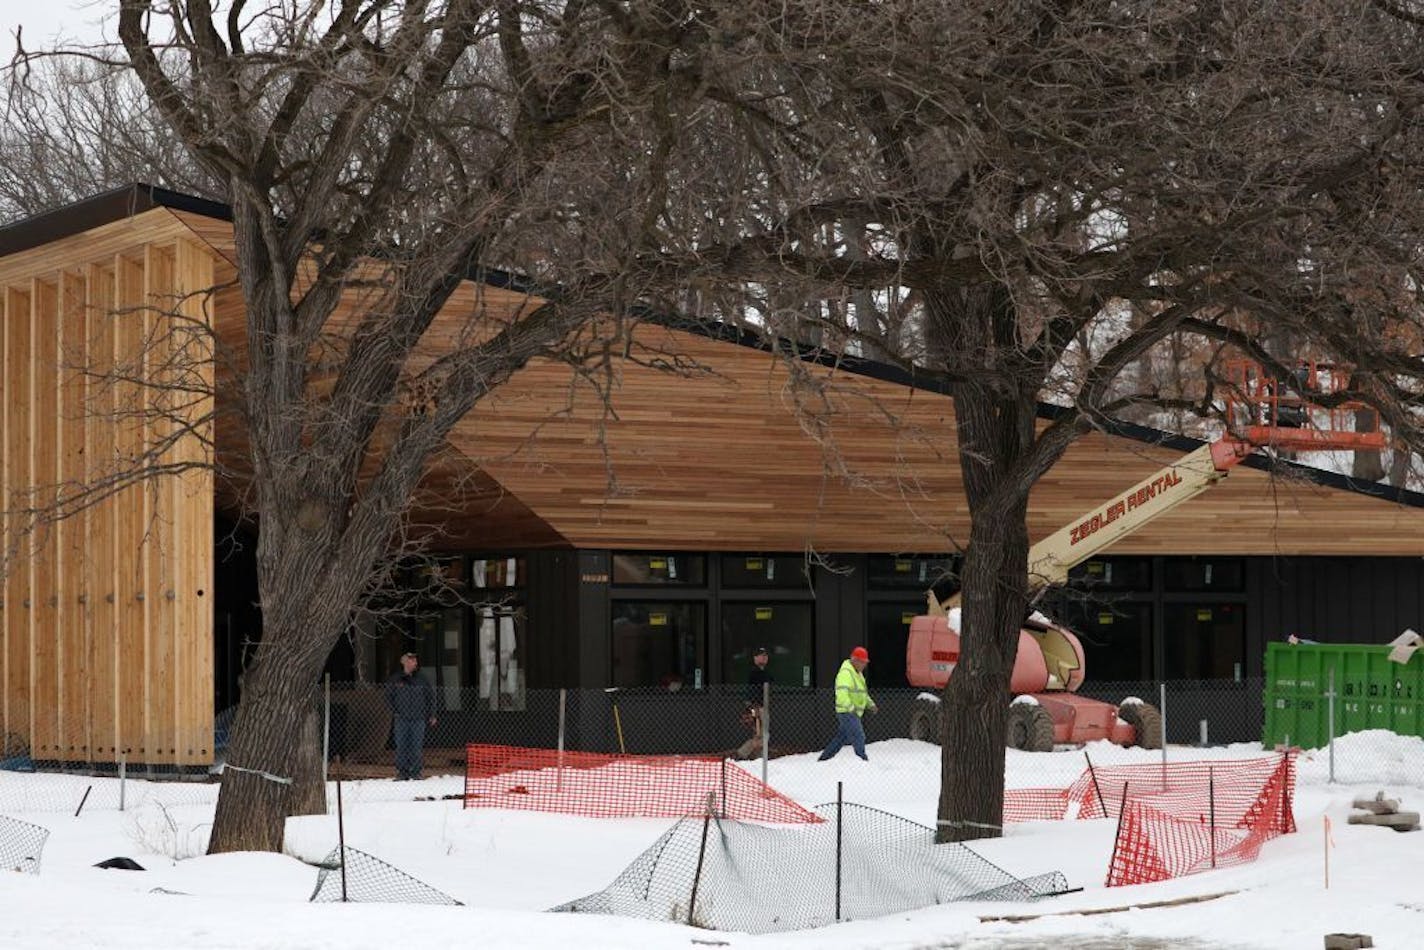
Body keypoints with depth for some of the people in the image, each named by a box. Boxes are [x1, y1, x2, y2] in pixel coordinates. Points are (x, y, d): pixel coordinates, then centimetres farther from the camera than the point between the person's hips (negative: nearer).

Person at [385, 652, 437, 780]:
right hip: (402, 718, -1)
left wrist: (431, 714, 9)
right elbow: (389, 696, 10)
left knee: (417, 746, -2)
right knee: (401, 746, -2)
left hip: (418, 718, 1)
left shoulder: (421, 680, 7)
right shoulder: (395, 680, 4)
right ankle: (402, 772, 3)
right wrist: (394, 712, 0)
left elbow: (431, 696, 14)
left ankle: (415, 772, 4)